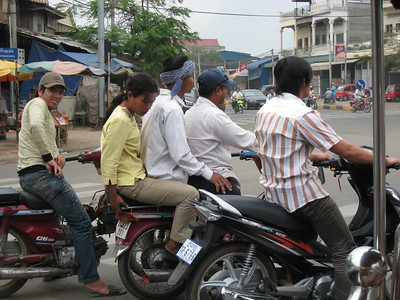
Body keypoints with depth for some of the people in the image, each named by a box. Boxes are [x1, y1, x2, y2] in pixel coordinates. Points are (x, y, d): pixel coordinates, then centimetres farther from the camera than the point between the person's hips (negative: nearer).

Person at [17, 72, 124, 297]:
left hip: (29, 176, 11)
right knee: (81, 222, -11)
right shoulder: (38, 104, -6)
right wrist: (48, 158, -23)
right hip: (41, 174, -11)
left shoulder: (46, 111, 27)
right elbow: (36, 126, -27)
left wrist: (57, 155, 6)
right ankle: (90, 278, -10)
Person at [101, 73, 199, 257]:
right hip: (132, 184, -11)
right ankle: (172, 248, -10)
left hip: (137, 177, 11)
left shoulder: (127, 115, 14)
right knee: (190, 194, -15)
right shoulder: (120, 120, -19)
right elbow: (108, 160, -22)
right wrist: (113, 195, -20)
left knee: (182, 188, 23)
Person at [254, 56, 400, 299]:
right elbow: (346, 151, -16)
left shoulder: (264, 111, 9)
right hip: (304, 194, -9)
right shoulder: (303, 114, -16)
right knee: (345, 249, -4)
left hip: (274, 194, 9)